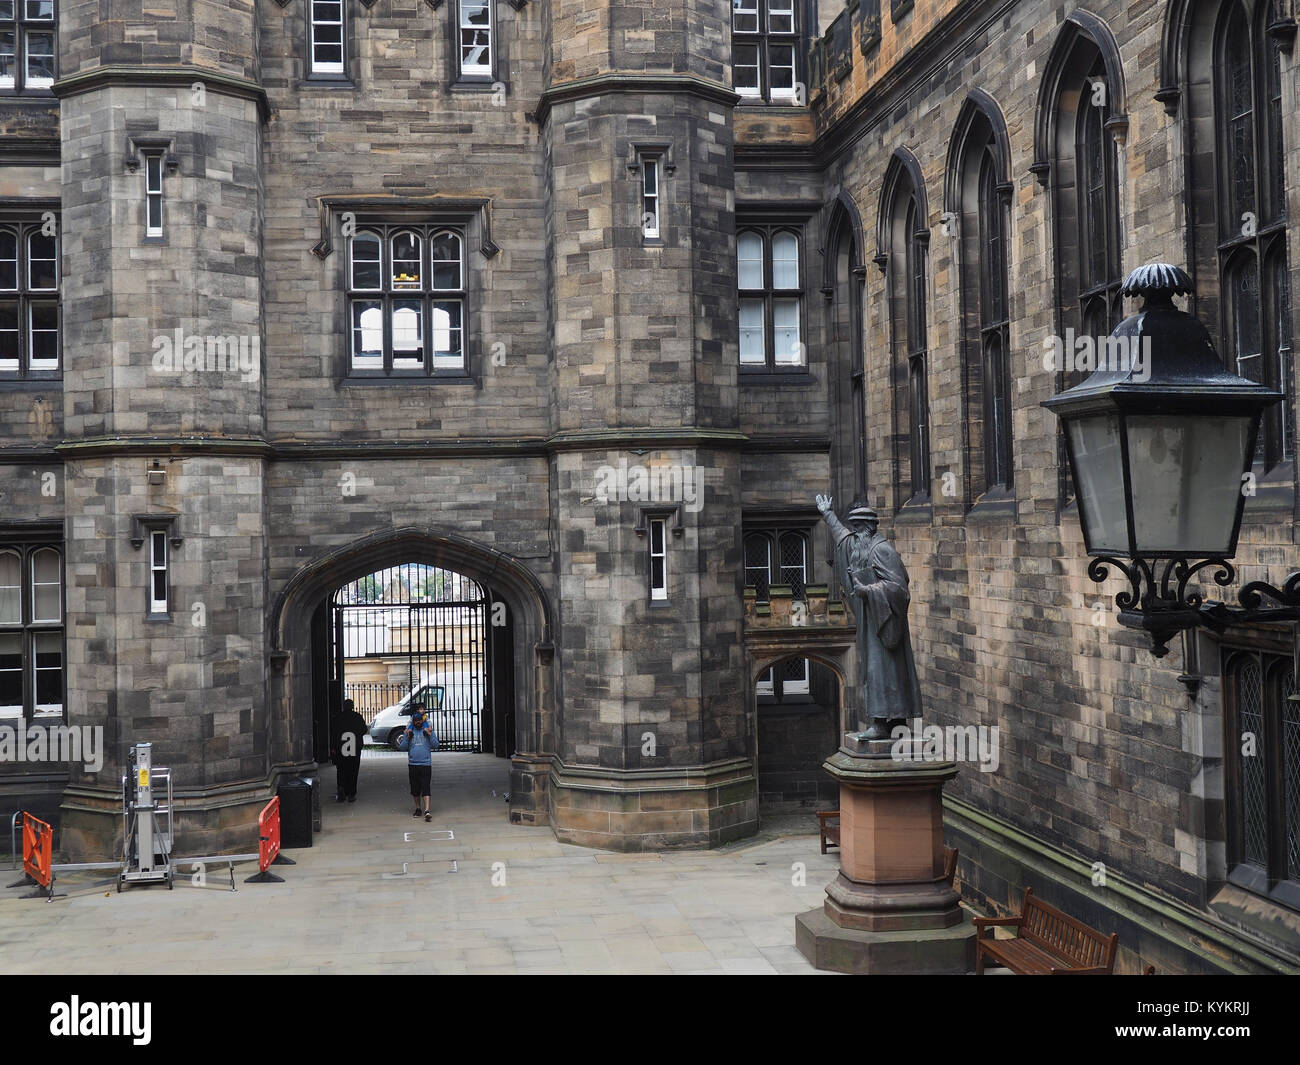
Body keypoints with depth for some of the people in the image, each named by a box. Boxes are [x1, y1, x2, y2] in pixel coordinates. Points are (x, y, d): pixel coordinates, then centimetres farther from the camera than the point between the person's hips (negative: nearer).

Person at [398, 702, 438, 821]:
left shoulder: (428, 729, 3)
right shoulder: (409, 731, 6)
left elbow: (435, 745, 2)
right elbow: (402, 747, 4)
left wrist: (430, 735, -13)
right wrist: (407, 737, -10)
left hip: (426, 764, -2)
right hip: (412, 764, 2)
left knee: (425, 787, -10)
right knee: (415, 788, 9)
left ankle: (427, 811, -16)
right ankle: (417, 808, 25)